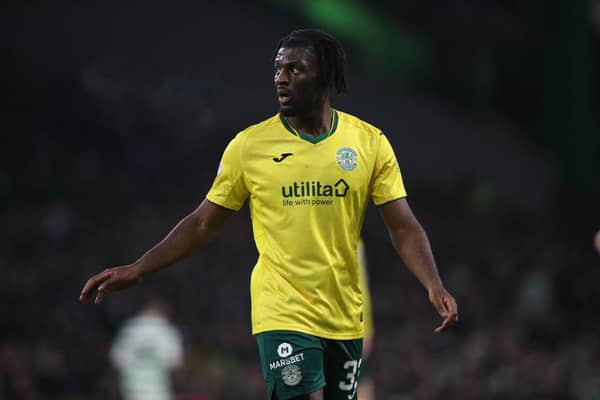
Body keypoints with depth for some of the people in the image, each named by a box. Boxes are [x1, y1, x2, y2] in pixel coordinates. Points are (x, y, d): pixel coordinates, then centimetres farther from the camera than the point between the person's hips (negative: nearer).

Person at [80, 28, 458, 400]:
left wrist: (434, 285, -16)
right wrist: (137, 270, 0)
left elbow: (404, 228, 0)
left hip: (345, 320, 2)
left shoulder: (370, 142, 1)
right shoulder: (249, 145, -1)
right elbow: (203, 224, 6)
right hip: (282, 315, -2)